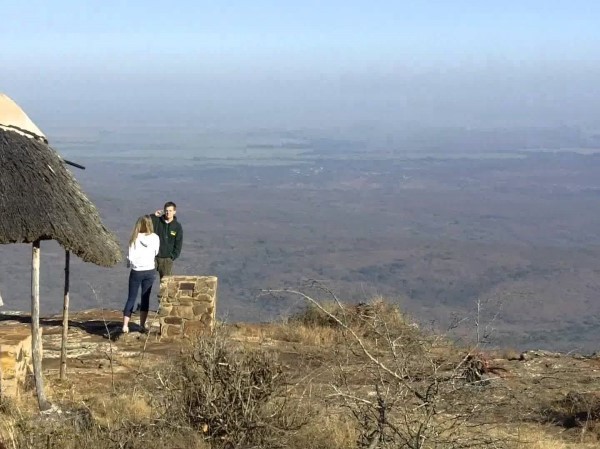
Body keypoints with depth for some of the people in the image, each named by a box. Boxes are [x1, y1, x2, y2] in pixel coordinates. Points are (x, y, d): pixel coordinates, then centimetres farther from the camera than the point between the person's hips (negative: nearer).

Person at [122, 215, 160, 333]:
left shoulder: (135, 238, -8)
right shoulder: (155, 238, -5)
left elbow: (130, 257, -9)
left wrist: (129, 263, 11)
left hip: (136, 272, -1)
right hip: (149, 271, 1)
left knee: (131, 298, 5)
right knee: (145, 298, 10)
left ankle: (125, 325, -2)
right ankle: (142, 325, 11)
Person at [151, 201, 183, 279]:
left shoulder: (177, 227, 2)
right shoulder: (157, 221, 1)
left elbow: (178, 245, 3)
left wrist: (172, 257, -7)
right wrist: (154, 216, -18)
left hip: (167, 259, 0)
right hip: (153, 257, 0)